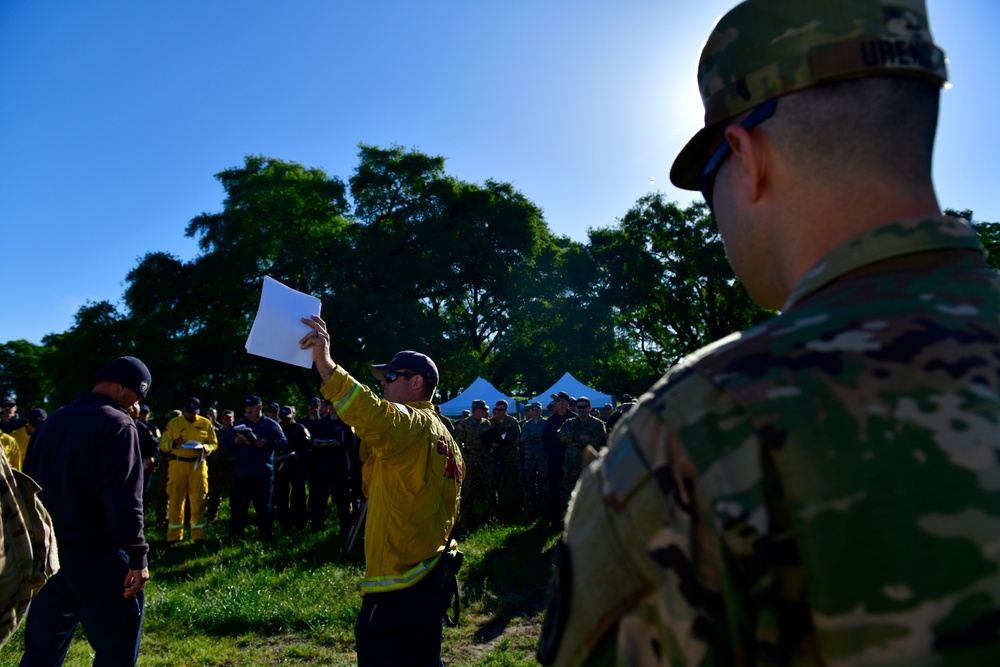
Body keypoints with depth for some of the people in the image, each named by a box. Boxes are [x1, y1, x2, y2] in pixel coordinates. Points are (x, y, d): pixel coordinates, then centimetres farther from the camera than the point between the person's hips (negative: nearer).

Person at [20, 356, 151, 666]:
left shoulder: (53, 421, 12)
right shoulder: (117, 424, -13)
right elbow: (124, 499, -20)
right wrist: (137, 556, -17)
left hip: (46, 552, 8)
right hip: (96, 555, -8)